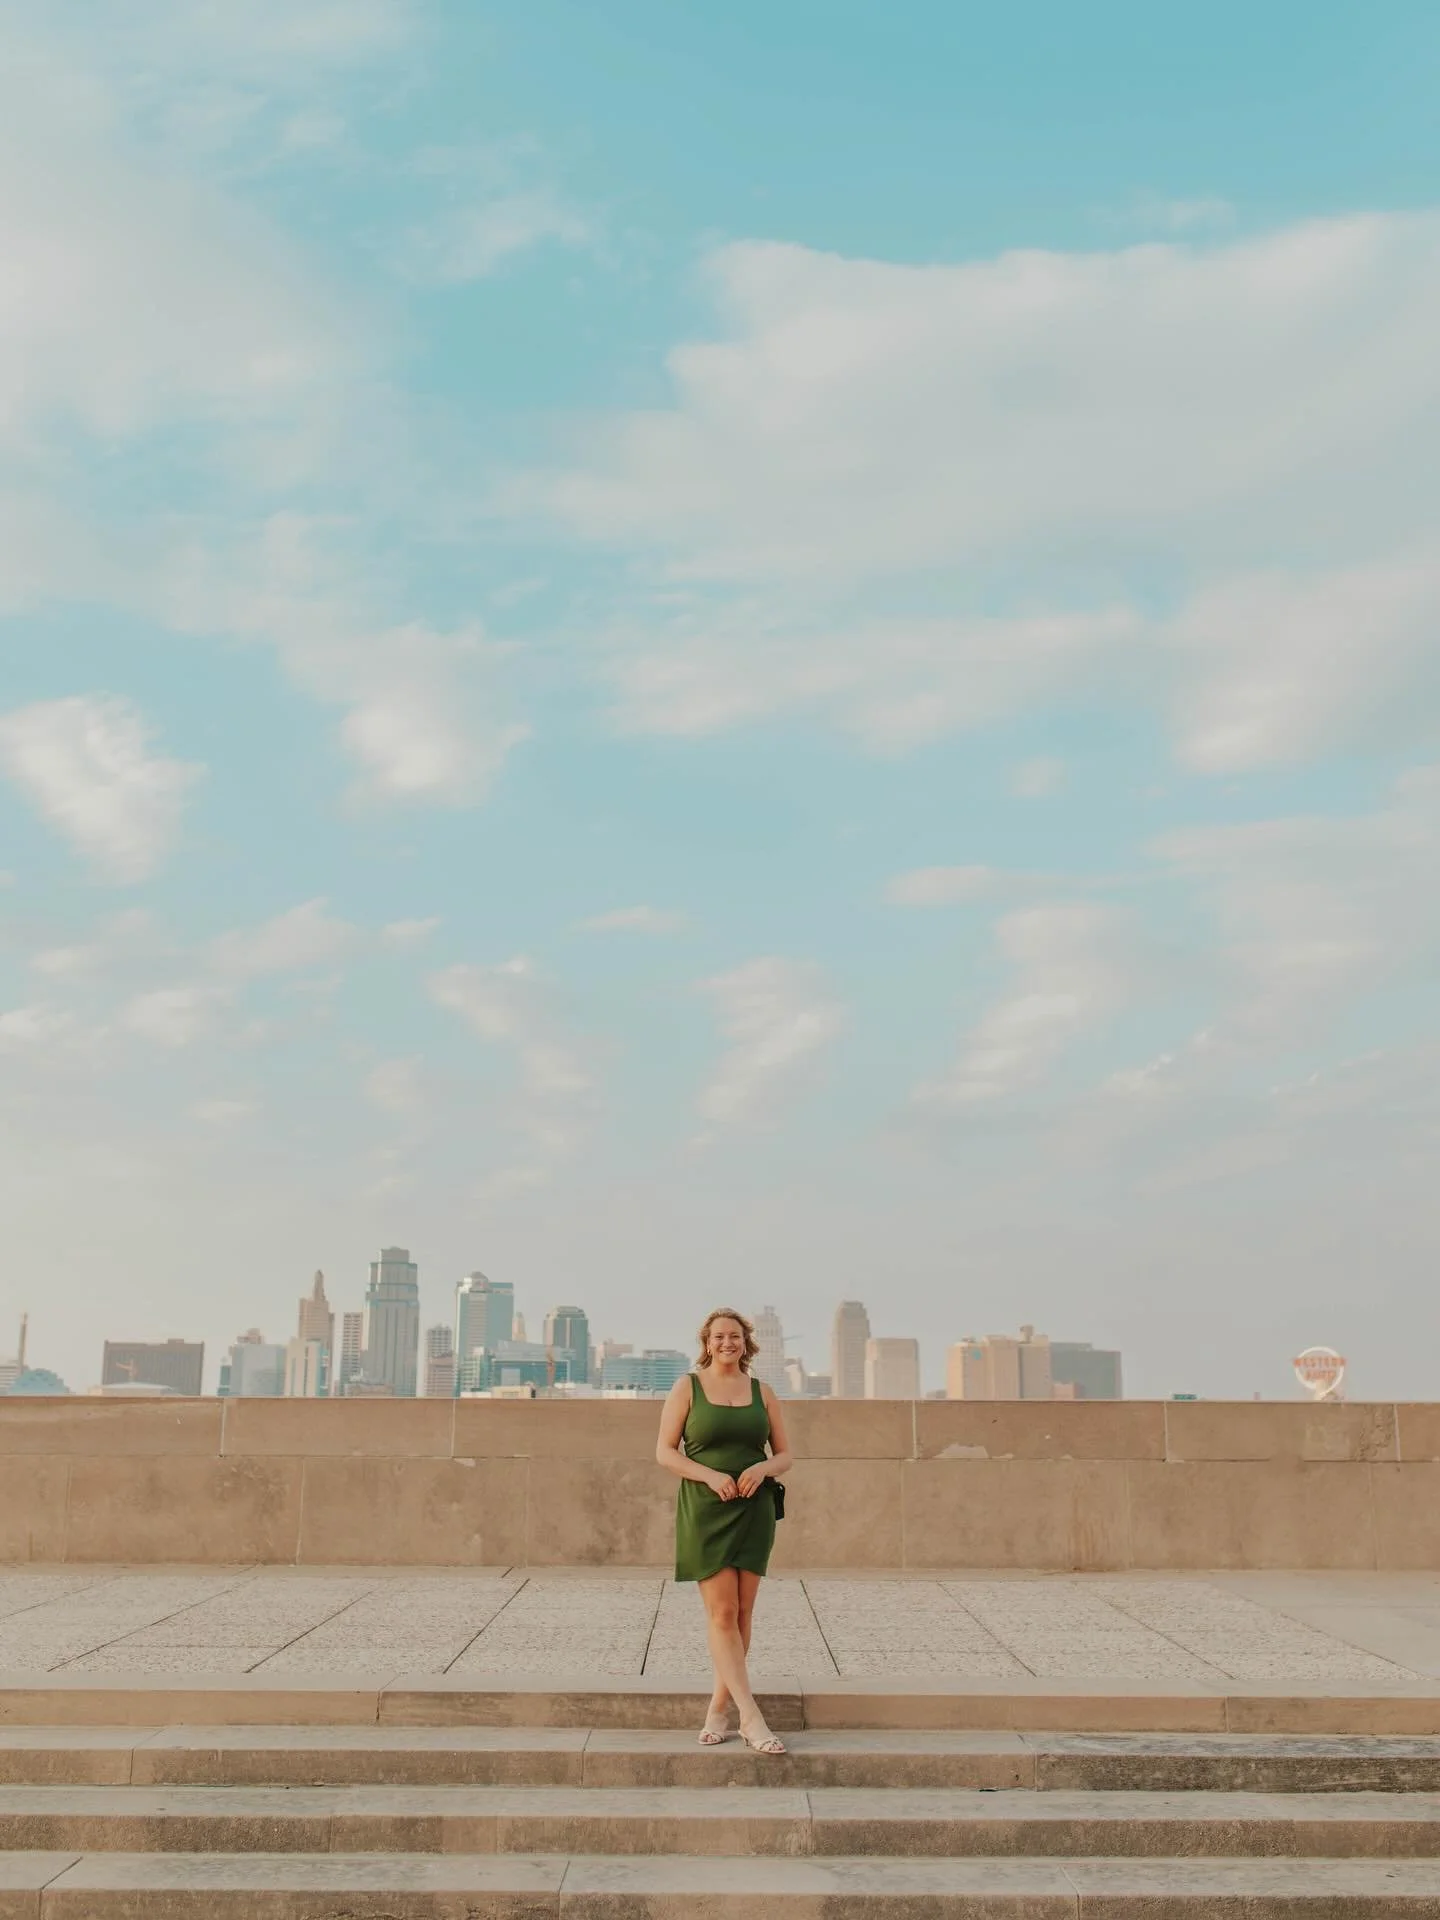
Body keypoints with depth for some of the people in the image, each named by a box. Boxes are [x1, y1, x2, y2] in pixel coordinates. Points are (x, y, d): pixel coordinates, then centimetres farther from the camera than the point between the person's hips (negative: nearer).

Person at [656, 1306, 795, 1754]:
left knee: (742, 1612, 5)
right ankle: (751, 1717, -9)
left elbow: (784, 1453, 12)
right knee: (722, 1612, -8)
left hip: (754, 1511, 3)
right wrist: (709, 1475, -16)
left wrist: (763, 1468, -11)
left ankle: (721, 1708, 18)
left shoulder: (762, 1392, 9)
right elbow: (664, 1451, -2)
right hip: (705, 1510, -3)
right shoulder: (687, 1388, 1)